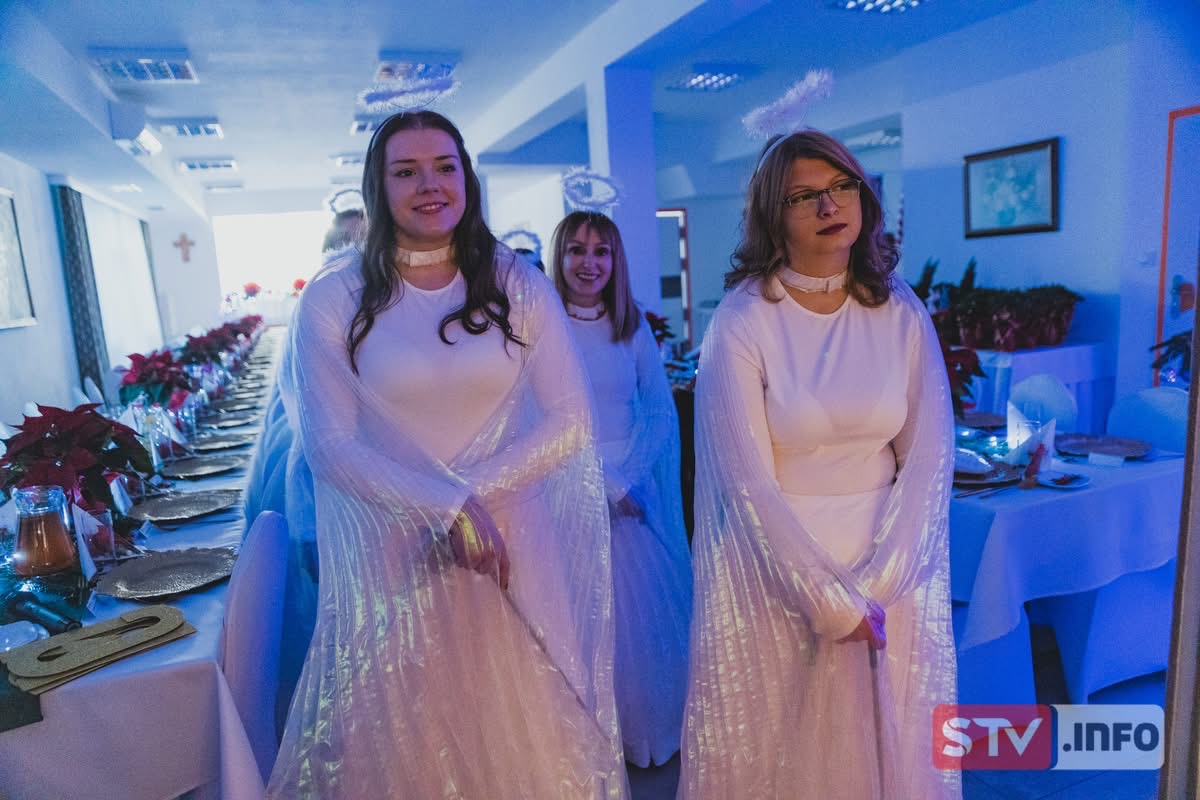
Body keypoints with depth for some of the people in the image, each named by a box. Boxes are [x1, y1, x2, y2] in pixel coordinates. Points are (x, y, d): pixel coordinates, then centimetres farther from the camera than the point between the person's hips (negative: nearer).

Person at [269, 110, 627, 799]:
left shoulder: (518, 283, -1)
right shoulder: (333, 298, -3)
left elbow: (569, 420, -4)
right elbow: (329, 444, -8)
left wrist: (474, 492, -14)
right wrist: (444, 507, -18)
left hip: (511, 547, 1)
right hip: (394, 555, 0)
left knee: (527, 736, 15)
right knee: (406, 743, 16)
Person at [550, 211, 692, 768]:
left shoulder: (634, 326, 5)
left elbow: (661, 411, 4)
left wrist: (628, 476, -9)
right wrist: (603, 485, -10)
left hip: (636, 484, 3)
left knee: (650, 607, 9)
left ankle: (651, 730, 30)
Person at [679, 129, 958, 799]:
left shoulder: (902, 314, -1)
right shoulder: (741, 322, -12)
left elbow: (929, 457, -3)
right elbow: (748, 482, -15)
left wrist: (874, 585, -11)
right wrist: (831, 603, -13)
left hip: (889, 569, 3)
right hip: (778, 564, -3)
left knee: (891, 743, 18)